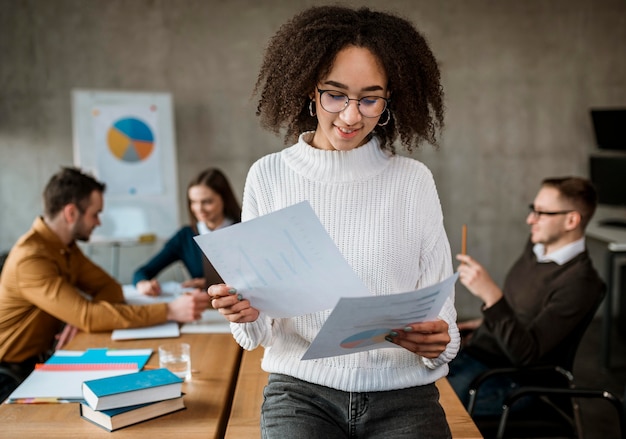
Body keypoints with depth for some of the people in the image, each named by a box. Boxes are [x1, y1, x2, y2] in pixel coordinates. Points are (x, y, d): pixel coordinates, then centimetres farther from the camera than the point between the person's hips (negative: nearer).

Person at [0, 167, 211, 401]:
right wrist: (169, 311, -32)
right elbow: (87, 316, -32)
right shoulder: (30, 258, -25)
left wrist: (82, 317, -17)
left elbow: (110, 287, 5)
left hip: (43, 358, 8)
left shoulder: (65, 246, 5)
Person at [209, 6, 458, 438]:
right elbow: (257, 332, 6)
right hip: (302, 389, 0)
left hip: (402, 394, 1)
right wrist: (247, 313, -15)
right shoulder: (268, 177, 4)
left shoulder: (414, 181, 5)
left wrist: (439, 342, -16)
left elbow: (440, 307, 6)